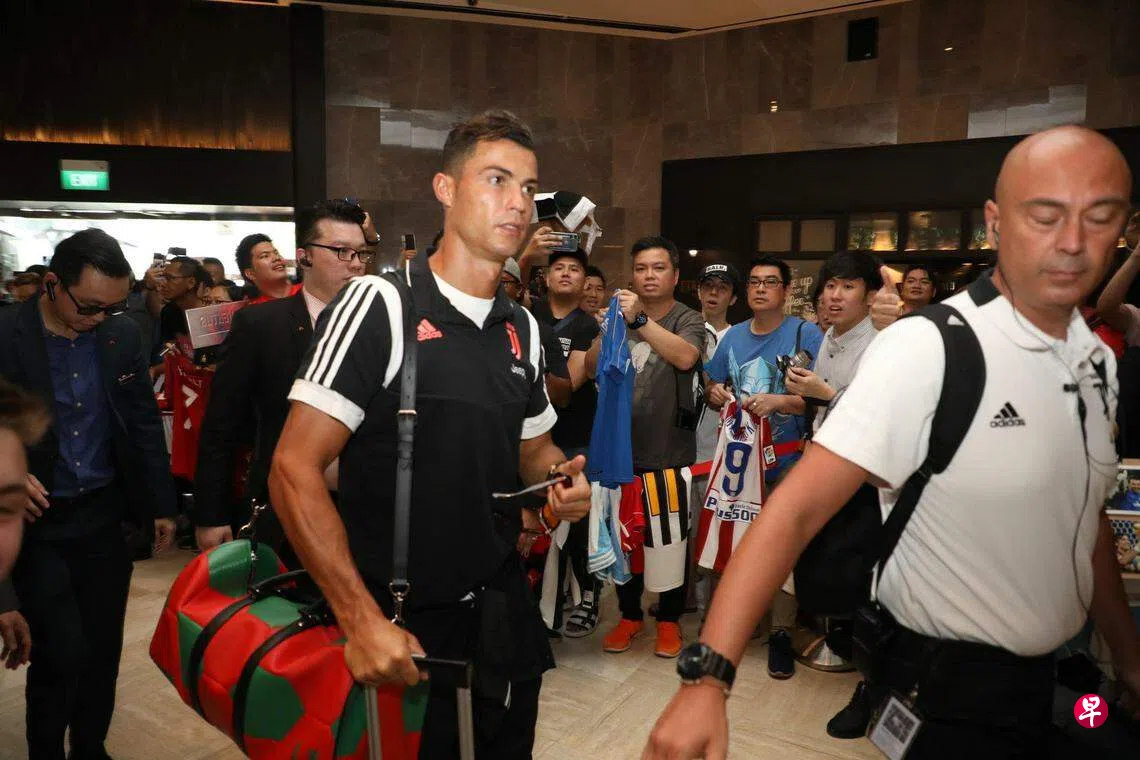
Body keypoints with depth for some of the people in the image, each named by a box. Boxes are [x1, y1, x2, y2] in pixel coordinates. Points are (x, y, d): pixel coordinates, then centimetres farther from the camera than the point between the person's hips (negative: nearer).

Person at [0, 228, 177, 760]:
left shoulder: (123, 334, -1)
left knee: (102, 647, 12)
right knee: (62, 652, -2)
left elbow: (145, 422, 7)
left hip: (104, 515, 3)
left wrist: (160, 505, 8)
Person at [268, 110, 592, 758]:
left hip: (503, 612, 6)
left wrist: (563, 478, -5)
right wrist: (362, 619, -24)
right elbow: (295, 470, -18)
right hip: (400, 625, -5)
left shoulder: (524, 329, 4)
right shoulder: (380, 305, -14)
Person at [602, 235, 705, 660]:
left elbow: (685, 357, -23)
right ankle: (630, 615, 30)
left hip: (671, 453, -2)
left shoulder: (687, 319, -1)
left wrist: (639, 320, -32)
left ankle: (669, 619, 27)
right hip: (623, 450, 3)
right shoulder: (619, 315, 7)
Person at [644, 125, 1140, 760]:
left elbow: (1087, 516, 13)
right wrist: (707, 679, -37)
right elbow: (797, 508, -30)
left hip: (1057, 680, 7)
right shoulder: (927, 350, -23)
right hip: (953, 692, -7)